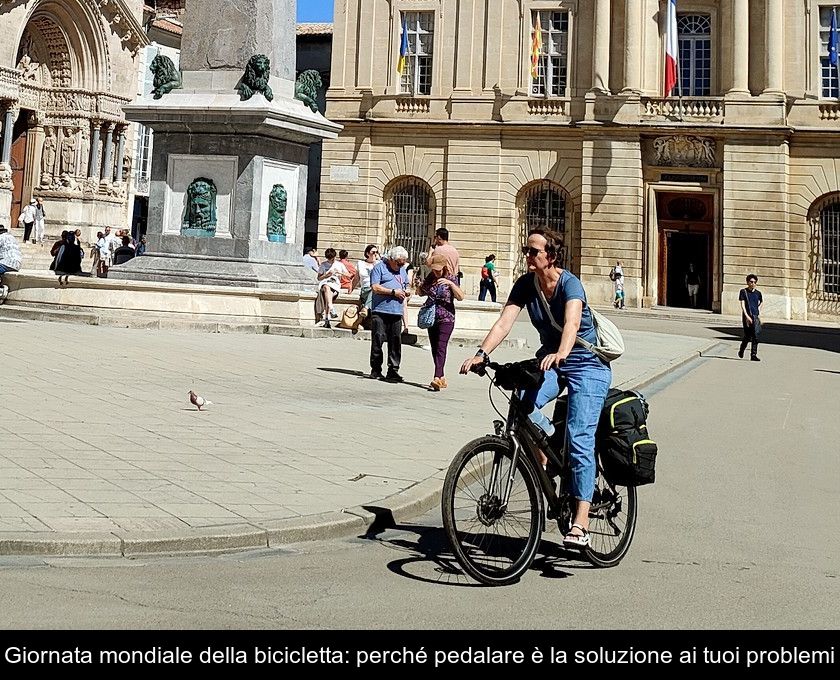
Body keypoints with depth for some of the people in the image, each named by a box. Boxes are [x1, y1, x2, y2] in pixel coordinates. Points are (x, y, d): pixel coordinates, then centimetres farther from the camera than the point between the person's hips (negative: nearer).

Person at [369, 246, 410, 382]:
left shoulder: (402, 270, 20)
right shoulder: (380, 267, -1)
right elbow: (375, 287, -10)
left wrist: (405, 292, 9)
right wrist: (393, 292, -12)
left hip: (397, 312, 5)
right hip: (380, 311, -5)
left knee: (396, 342, 0)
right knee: (378, 340, -3)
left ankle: (393, 370, 2)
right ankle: (376, 370, 7)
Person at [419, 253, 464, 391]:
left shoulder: (451, 279, -6)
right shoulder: (430, 278, 7)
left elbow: (460, 297, -17)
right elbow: (421, 293, 23)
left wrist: (450, 283, -28)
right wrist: (421, 286, 1)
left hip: (446, 319, -6)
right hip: (431, 318, 6)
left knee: (441, 348, -16)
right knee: (434, 349, 10)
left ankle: (437, 379, -24)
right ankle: (441, 378, 20)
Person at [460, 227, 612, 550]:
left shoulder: (570, 283, -20)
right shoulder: (526, 284, -4)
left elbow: (572, 322, -38)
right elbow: (505, 321, -14)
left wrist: (560, 354, -58)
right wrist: (481, 353, -31)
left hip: (586, 365, -5)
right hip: (550, 361, 5)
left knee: (579, 441, -17)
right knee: (522, 404, -27)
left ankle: (580, 523, -18)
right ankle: (543, 457, 2)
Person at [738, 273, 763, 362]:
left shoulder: (758, 293, 10)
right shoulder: (743, 291, 0)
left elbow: (761, 302, 31)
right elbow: (742, 304, -8)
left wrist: (759, 310, 15)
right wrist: (747, 316, -17)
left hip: (756, 316, 3)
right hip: (747, 317, -3)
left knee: (755, 336, -7)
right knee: (747, 336, 1)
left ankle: (753, 355, -5)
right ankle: (741, 350, 27)